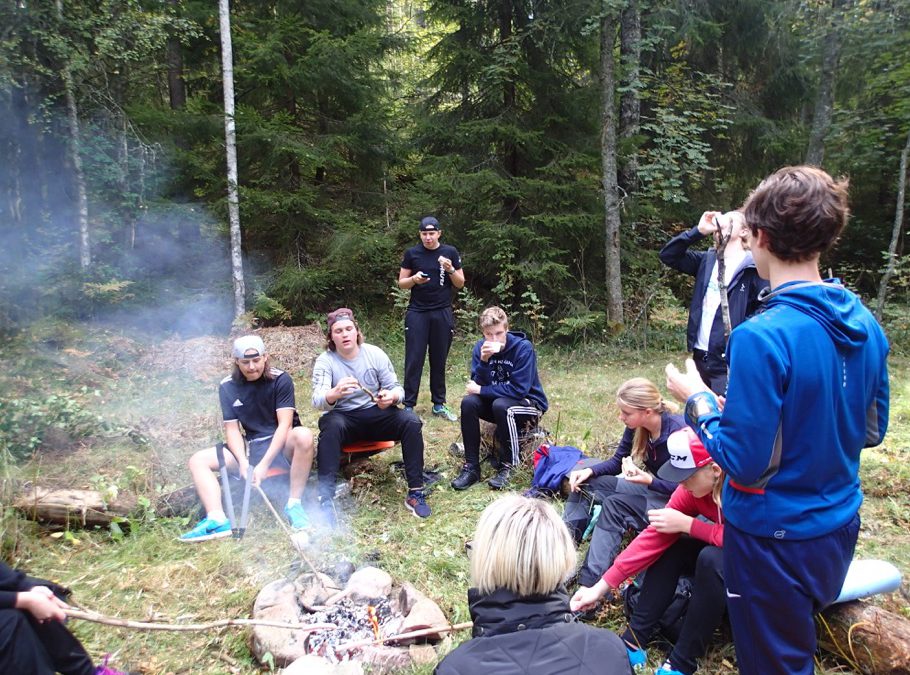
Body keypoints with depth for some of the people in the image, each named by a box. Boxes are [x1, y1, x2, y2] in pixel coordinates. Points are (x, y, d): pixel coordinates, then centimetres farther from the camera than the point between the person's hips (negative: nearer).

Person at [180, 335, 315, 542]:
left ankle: (294, 504, -24)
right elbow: (232, 429, -1)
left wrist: (264, 463, -26)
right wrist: (243, 462, -19)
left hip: (283, 445, -4)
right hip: (251, 447, 4)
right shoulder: (227, 387, 1)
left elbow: (285, 424, -17)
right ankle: (217, 519, -26)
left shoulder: (280, 380, -10)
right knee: (198, 460, -7)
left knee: (304, 436, -37)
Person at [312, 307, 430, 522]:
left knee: (411, 421, -25)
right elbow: (317, 400, -23)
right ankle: (326, 498, -32)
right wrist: (335, 393, -48)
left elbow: (397, 388, 0)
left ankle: (415, 492, -18)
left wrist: (391, 396, -27)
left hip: (376, 415, 2)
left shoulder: (375, 353, -4)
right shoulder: (325, 361, -9)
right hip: (344, 418, -2)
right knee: (331, 425, -36)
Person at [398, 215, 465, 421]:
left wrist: (450, 269, -12)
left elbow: (460, 284, 7)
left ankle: (439, 404, 15)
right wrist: (414, 279, -14)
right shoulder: (412, 253, 3)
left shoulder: (450, 252, 5)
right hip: (417, 313, -1)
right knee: (414, 360, -3)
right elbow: (401, 283, 7)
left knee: (439, 361, 7)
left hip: (442, 313, 1)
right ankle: (408, 405, 1)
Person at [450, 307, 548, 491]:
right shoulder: (480, 347, -7)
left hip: (529, 403, -5)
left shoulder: (523, 347, -22)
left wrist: (481, 390, -19)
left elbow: (519, 389, -26)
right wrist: (483, 361, -31)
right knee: (468, 402, -22)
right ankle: (471, 466, -13)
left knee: (501, 405, -35)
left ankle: (507, 466, -17)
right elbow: (478, 385, -13)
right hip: (494, 400, 5)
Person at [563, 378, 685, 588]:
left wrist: (649, 481, -35)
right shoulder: (636, 427, -6)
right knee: (584, 484, -6)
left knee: (614, 505, -29)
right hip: (651, 488, 8)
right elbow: (617, 462, 5)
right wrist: (589, 471, -14)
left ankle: (590, 583, -32)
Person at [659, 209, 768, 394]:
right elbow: (668, 255, 5)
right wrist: (699, 231, -4)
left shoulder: (754, 267, -8)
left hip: (730, 362, -6)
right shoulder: (707, 260, 11)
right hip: (701, 357, 6)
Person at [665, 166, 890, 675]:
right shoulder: (866, 325, -4)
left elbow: (745, 462, -24)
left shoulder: (763, 337, -28)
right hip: (839, 528, 7)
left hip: (776, 538, -7)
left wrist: (697, 400, -9)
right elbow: (871, 431, 8)